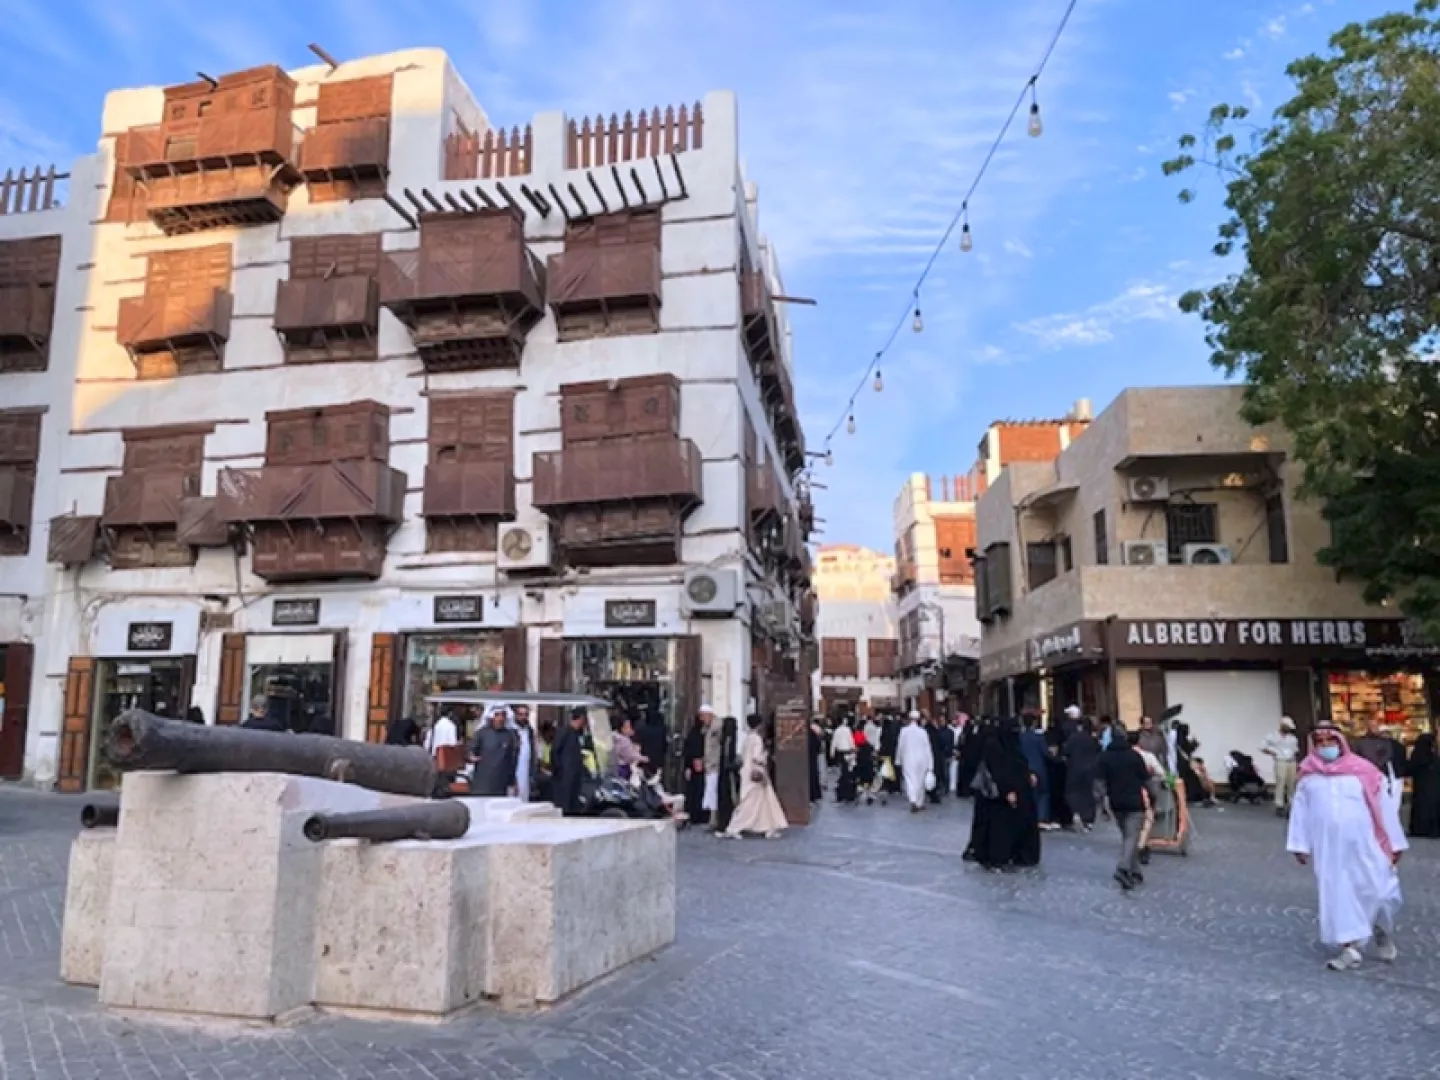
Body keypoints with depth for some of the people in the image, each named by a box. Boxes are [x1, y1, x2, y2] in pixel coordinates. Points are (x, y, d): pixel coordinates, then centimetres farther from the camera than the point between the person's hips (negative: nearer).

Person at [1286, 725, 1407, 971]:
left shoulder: (1361, 770, -4)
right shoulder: (1309, 776, 3)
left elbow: (1383, 807, 0)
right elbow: (1300, 811, 6)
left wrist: (1395, 843, 2)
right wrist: (1300, 846, 4)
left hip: (1364, 845, -1)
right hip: (1328, 849, 1)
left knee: (1378, 893, 4)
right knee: (1337, 895, 2)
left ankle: (1383, 932, 35)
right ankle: (1350, 948, 11)